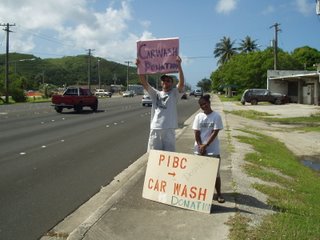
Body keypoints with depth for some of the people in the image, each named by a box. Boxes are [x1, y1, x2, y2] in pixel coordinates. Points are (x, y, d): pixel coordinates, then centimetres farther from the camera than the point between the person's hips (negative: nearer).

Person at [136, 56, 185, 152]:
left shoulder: (174, 94, 5)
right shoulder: (156, 94, 12)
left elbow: (181, 83, -12)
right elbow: (144, 83, 4)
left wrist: (179, 65, -21)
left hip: (169, 130, -2)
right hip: (155, 129, 2)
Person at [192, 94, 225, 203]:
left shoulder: (216, 116, -6)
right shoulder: (198, 116, 0)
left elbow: (215, 133, -10)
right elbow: (196, 134, -2)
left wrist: (205, 145, -14)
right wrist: (200, 146, -11)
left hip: (213, 150, -2)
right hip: (199, 149, 2)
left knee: (215, 173, 4)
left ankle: (219, 194, 14)